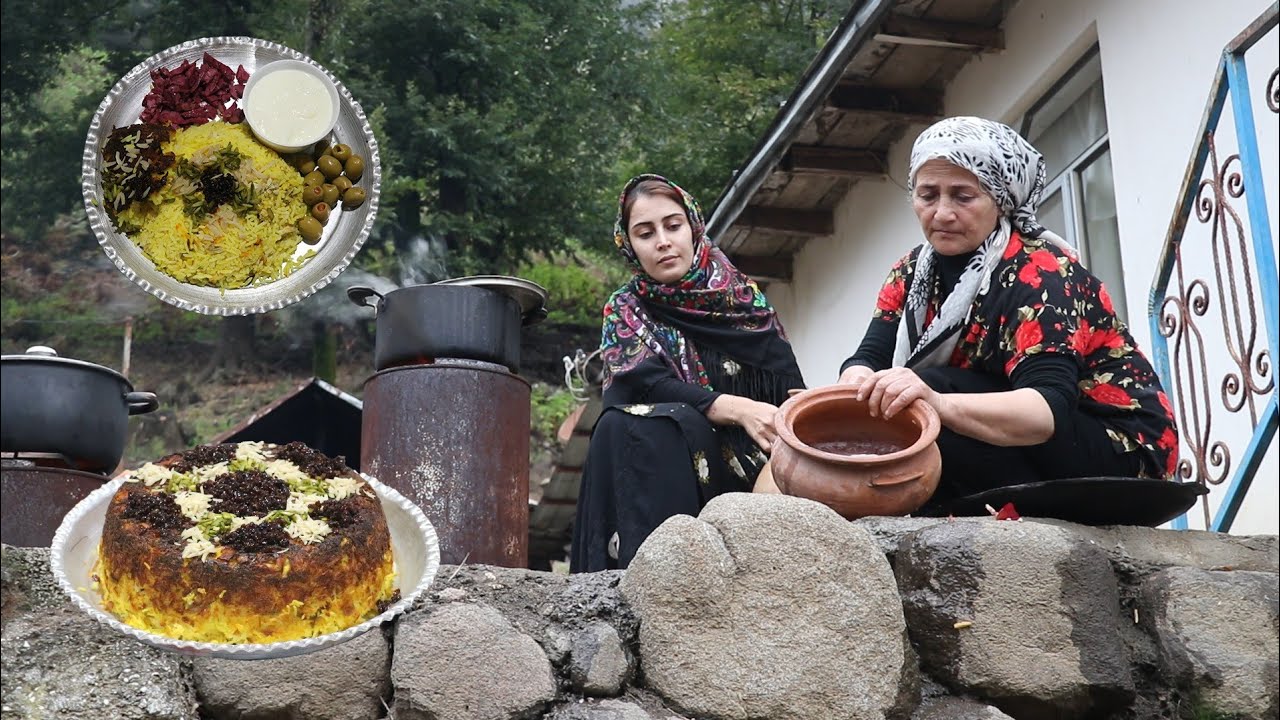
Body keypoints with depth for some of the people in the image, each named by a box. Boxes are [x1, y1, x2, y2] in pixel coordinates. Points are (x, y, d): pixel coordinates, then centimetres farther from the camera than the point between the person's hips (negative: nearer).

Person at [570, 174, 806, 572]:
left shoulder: (744, 298, 10)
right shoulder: (626, 310, 10)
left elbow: (793, 393, 2)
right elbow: (649, 386, -10)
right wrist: (738, 409, -27)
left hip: (750, 460, 0)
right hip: (666, 460, 1)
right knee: (620, 425, -31)